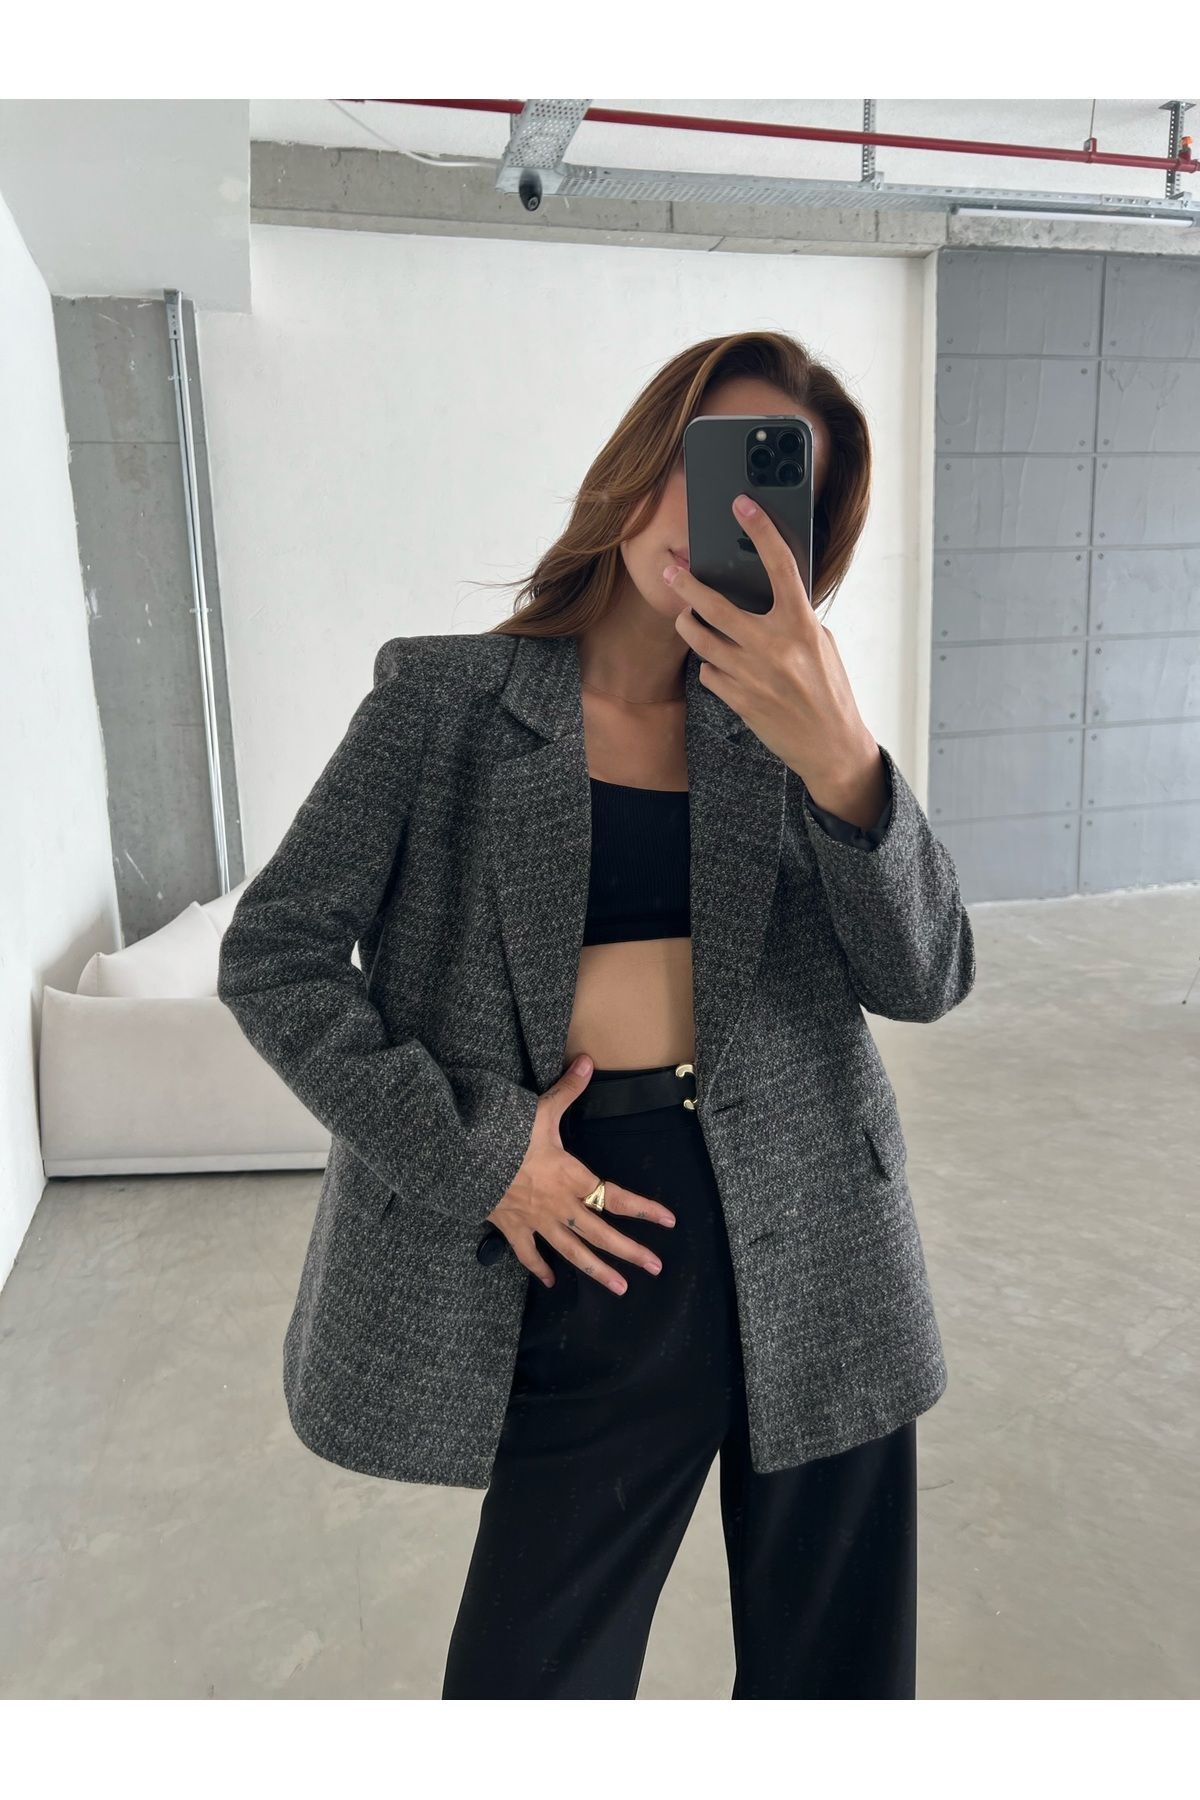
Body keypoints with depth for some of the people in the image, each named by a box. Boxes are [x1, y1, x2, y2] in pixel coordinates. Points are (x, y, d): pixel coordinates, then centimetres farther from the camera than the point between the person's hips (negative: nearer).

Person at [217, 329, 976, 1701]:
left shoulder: (780, 718, 4)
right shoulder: (450, 700, -3)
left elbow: (924, 980, -7)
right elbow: (268, 953, -2)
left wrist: (843, 764, -26)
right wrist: (470, 1158, -10)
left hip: (807, 1233, 3)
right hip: (594, 1230, -2)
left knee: (832, 1652, 19)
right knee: (538, 1658, 12)